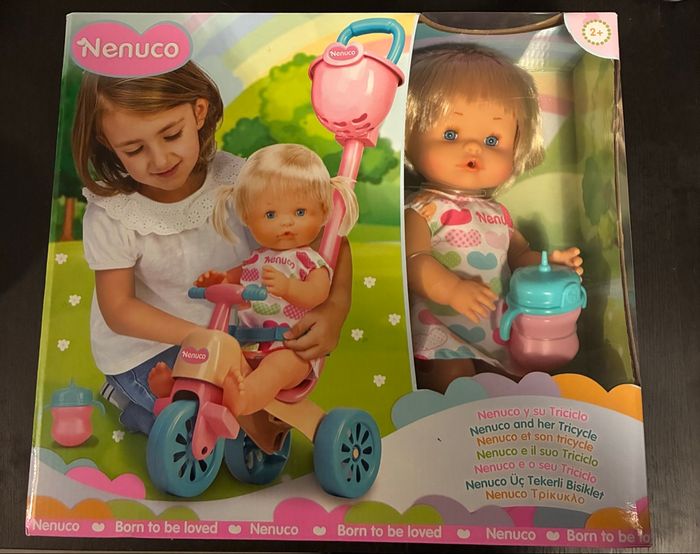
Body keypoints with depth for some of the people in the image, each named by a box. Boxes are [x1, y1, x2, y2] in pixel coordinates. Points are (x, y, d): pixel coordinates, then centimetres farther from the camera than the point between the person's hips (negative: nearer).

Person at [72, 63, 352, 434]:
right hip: (146, 348, -3)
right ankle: (133, 401, 10)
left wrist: (336, 306, -33)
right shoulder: (110, 216, -22)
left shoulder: (237, 179, -19)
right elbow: (118, 309, -16)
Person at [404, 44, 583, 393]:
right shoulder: (422, 209, -10)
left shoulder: (497, 213, 13)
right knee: (452, 377, -23)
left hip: (499, 334, 7)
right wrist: (452, 289, -36)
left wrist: (546, 263, 0)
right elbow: (413, 260, -22)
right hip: (440, 333, -7)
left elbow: (519, 255, 22)